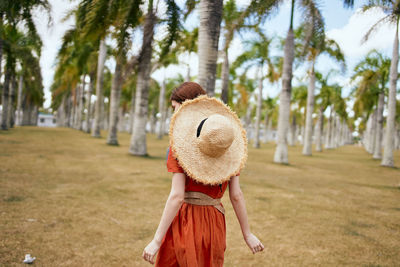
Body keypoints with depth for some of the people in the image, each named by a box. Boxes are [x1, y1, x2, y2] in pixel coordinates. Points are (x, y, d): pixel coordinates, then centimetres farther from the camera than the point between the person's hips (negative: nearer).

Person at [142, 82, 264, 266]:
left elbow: (177, 196, -17)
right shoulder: (229, 147, 2)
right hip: (215, 225, 5)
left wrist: (157, 240, -13)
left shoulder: (180, 143, -13)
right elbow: (236, 195, 1)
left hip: (184, 223, -5)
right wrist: (247, 234, 9)